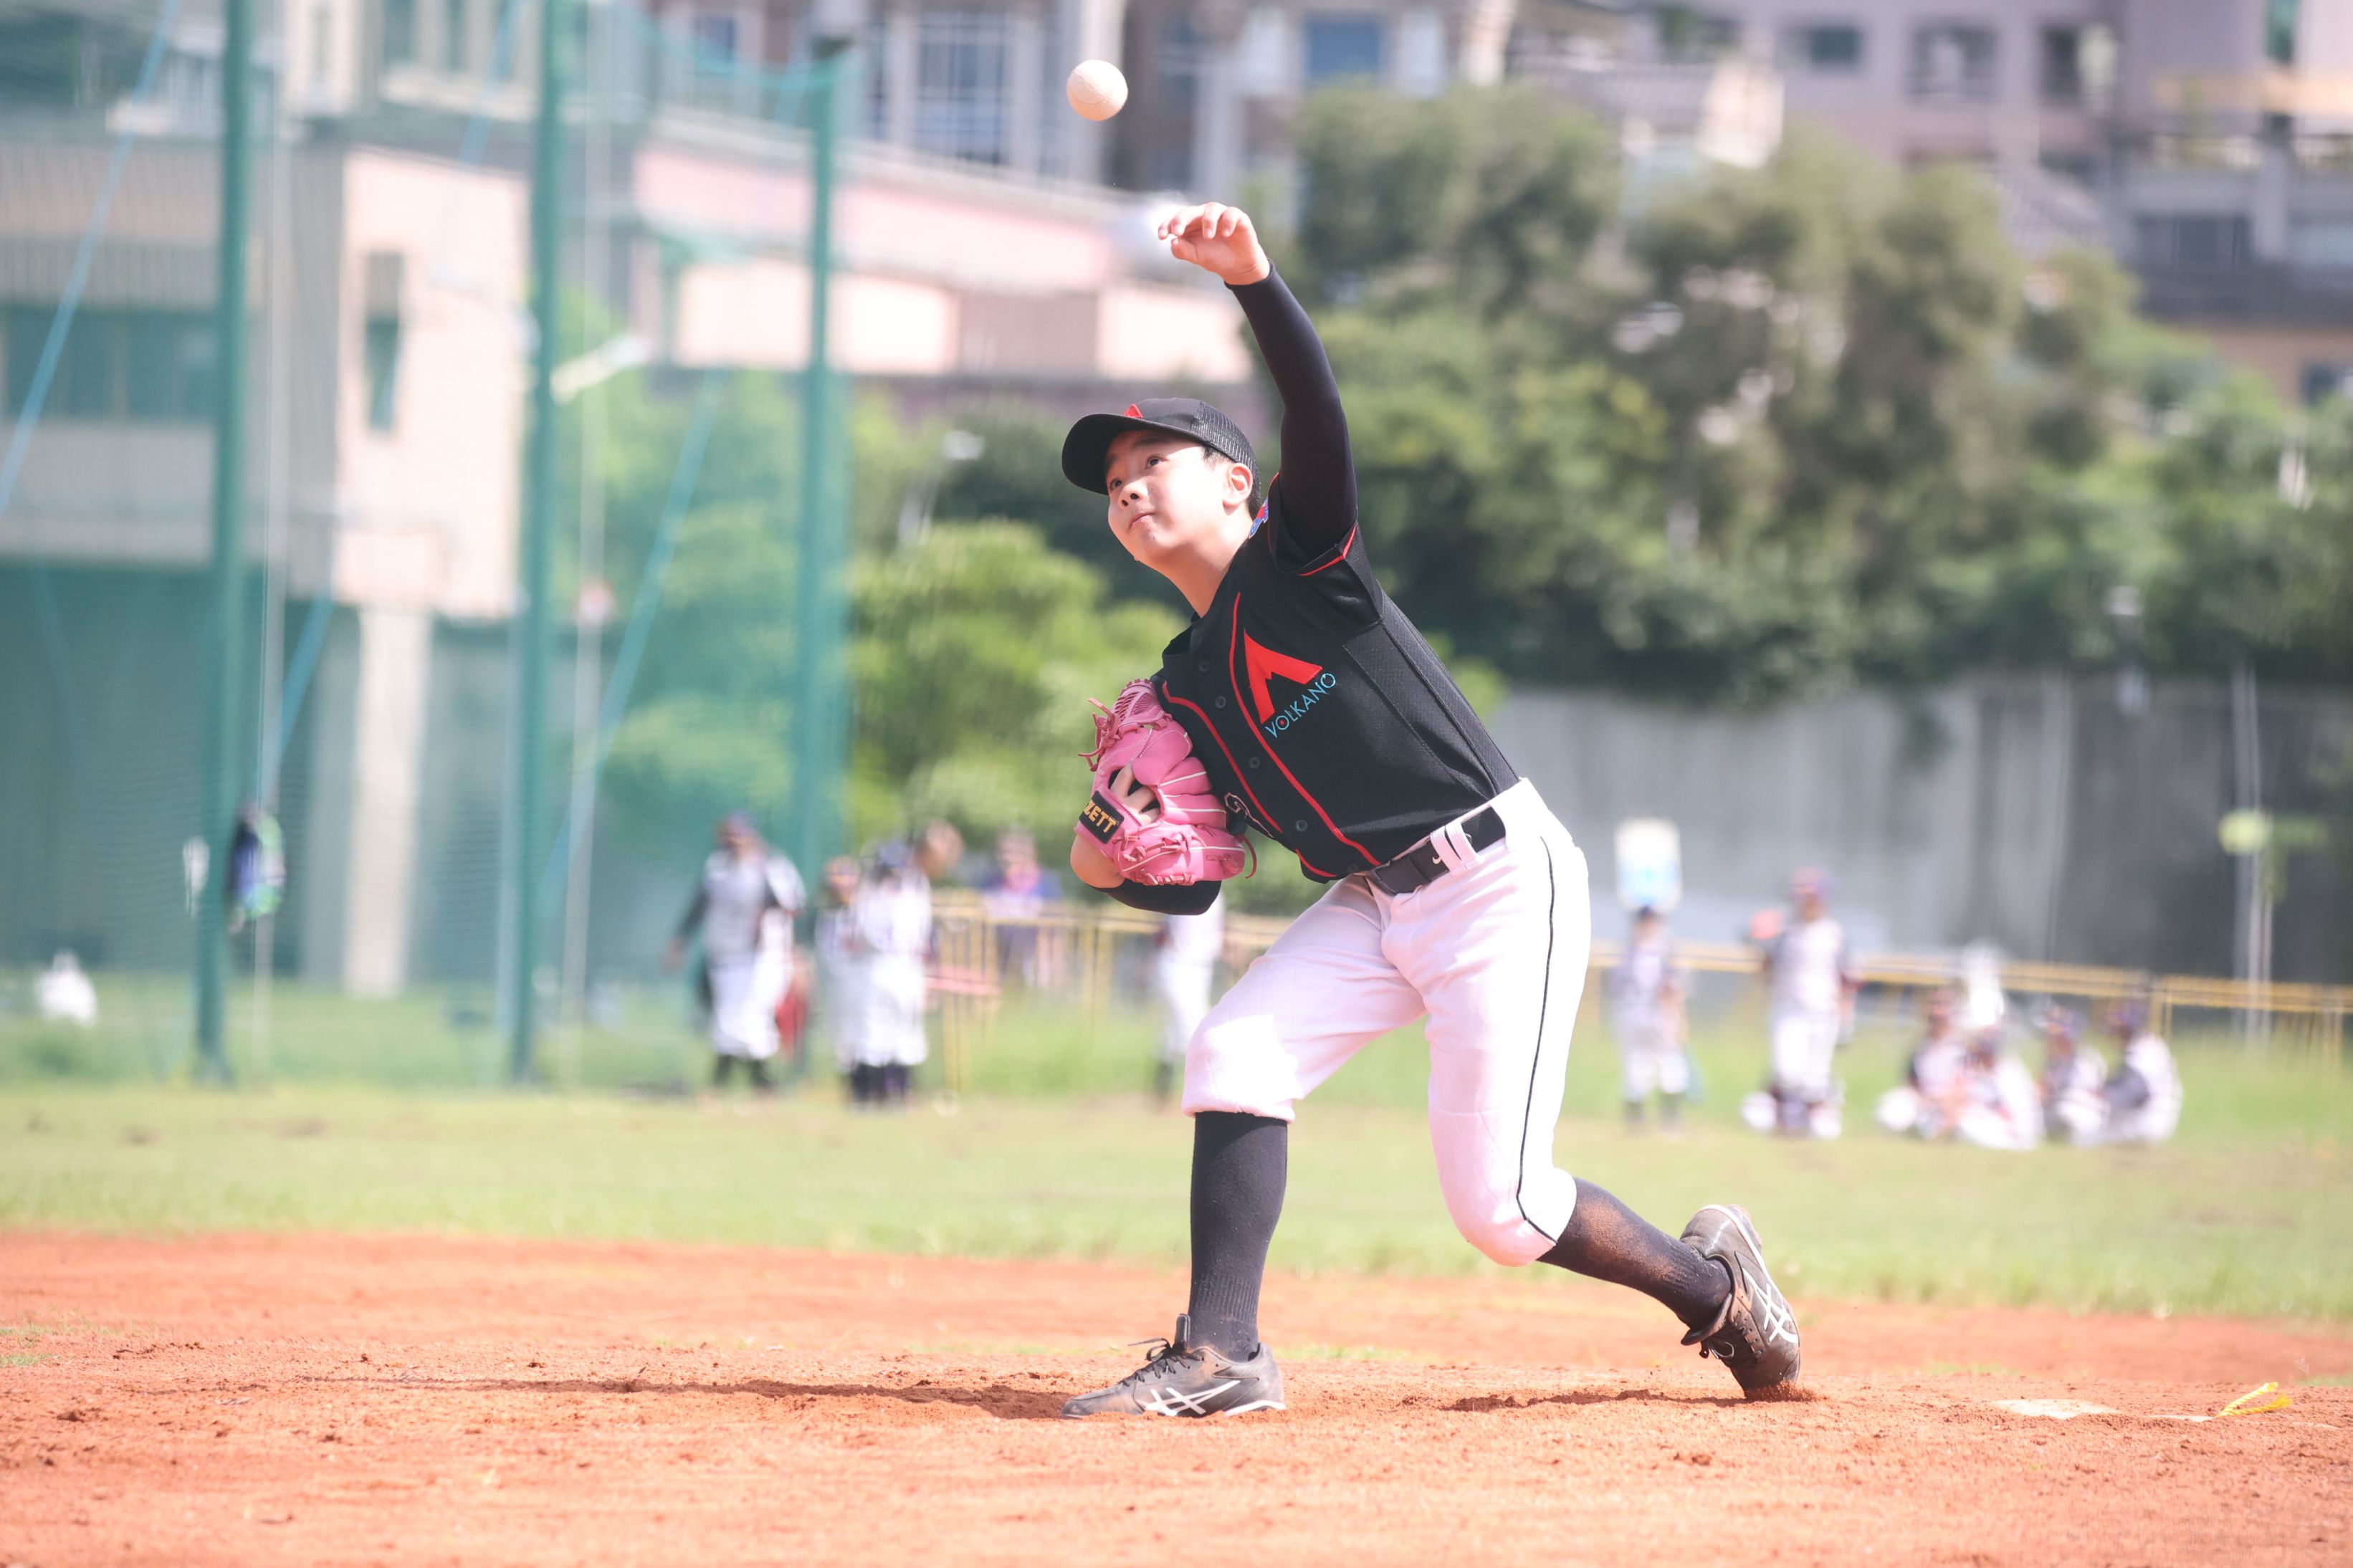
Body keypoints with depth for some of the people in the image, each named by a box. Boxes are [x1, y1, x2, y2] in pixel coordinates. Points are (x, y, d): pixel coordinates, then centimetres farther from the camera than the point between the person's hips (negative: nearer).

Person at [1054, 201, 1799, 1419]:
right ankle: (1220, 1356, -15)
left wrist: (1251, 279, -41)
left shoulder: (1299, 559, -5)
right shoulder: (1186, 692, 12)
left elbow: (1316, 416, -25)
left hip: (1503, 881, -7)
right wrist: (1109, 870, -8)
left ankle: (1711, 1280, 16)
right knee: (1234, 1051, -17)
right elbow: (1195, 882, 14)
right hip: (1375, 908, 7)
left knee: (1497, 1208, -9)